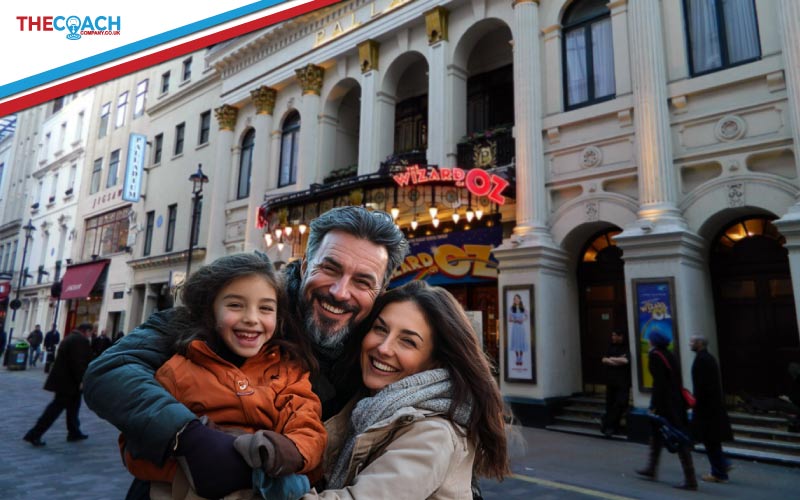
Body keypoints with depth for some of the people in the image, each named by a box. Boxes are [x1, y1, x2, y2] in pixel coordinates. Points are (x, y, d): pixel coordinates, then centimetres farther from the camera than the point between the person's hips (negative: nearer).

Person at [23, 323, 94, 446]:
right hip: (67, 381, -11)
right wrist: (81, 380, -19)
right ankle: (34, 435, 2)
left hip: (63, 378, 11)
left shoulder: (70, 337, 14)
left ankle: (74, 432, 24)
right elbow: (79, 363, -24)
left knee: (73, 406, 16)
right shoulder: (81, 340, -18)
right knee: (57, 407, -3)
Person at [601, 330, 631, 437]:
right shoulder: (611, 347, 11)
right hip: (610, 380, 4)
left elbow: (625, 360, -20)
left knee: (620, 405, -8)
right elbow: (604, 360, 1)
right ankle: (611, 427, 14)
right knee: (610, 405, 5)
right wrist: (618, 361, -10)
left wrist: (612, 359, -5)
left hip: (622, 382, -4)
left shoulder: (626, 348, -4)